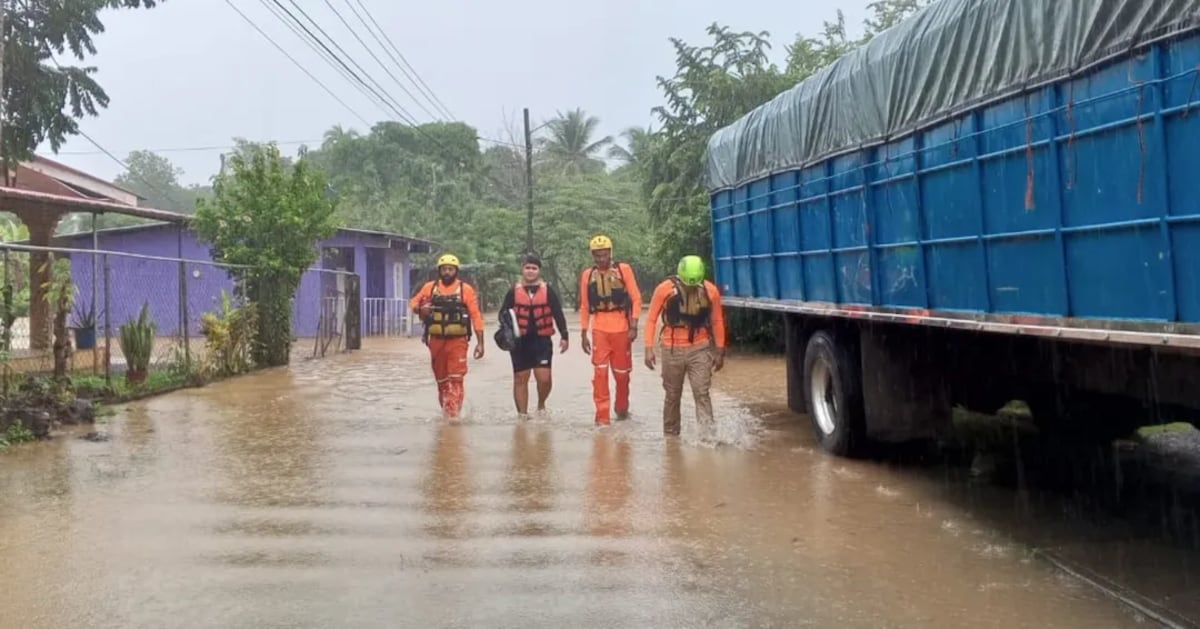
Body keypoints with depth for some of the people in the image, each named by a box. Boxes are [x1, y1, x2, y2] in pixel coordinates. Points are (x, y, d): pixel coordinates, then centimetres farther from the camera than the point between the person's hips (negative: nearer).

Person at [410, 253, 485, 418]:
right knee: (441, 380, 12)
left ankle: (453, 414, -13)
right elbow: (414, 302, 12)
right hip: (436, 341, 3)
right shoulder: (430, 287, 5)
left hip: (457, 341, -3)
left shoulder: (466, 289, -2)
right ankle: (445, 412, 24)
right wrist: (420, 309, -13)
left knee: (455, 380, -10)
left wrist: (480, 342, -8)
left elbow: (476, 316, -3)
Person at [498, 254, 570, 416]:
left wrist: (564, 336, -4)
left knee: (544, 378, -9)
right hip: (520, 341, 1)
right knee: (520, 379, 5)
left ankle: (541, 405, 20)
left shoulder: (547, 291, 5)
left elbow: (558, 315, 4)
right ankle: (522, 414, 15)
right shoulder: (514, 292, 7)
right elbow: (503, 313, 7)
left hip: (542, 340, -1)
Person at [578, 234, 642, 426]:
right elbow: (584, 306, 11)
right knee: (600, 372, -8)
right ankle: (602, 415, -5)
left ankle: (622, 408, 31)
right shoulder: (587, 275, 5)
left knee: (622, 372, 9)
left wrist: (633, 326, -10)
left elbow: (636, 299, -2)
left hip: (621, 328, -1)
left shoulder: (623, 270, -1)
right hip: (599, 329, 1)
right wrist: (584, 334, 9)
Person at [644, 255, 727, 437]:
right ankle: (670, 435, 25)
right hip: (673, 350, 0)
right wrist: (649, 348, -8)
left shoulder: (710, 291, -7)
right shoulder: (665, 289, -12)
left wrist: (719, 351, 8)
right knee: (672, 396, 11)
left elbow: (717, 321, 5)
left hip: (700, 349, 0)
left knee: (702, 394, -8)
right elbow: (651, 319, -3)